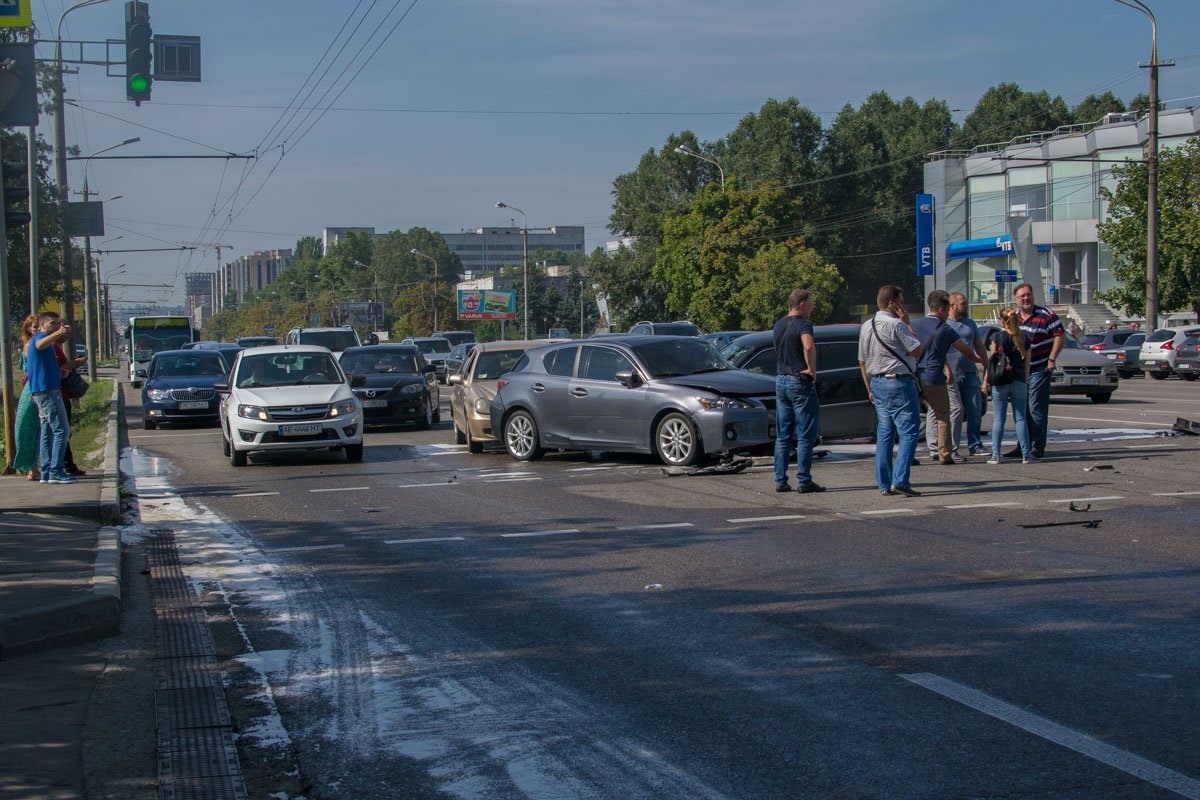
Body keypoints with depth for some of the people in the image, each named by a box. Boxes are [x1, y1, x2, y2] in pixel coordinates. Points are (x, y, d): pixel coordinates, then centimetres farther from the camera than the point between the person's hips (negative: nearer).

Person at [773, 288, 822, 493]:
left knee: (782, 436, 11)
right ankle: (804, 481, -3)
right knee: (806, 436, -1)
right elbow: (808, 346, -34)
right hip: (800, 383, -8)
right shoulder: (802, 325, -14)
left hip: (780, 380, 8)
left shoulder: (779, 325, 12)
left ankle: (780, 480, 10)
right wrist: (812, 369, -21)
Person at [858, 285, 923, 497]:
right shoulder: (896, 325, -14)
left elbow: (863, 362, 16)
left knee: (884, 433, 11)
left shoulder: (866, 327, 12)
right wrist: (908, 323, -2)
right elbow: (917, 351, -7)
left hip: (877, 383, 8)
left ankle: (884, 483, 10)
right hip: (899, 383, -8)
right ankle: (900, 480, -14)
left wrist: (870, 389, 23)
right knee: (908, 432, -5)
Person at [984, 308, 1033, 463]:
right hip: (1019, 382, 2)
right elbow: (1027, 363, 8)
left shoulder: (997, 337, -4)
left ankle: (996, 454, 0)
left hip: (1000, 382, -2)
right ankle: (1026, 454, 0)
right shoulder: (1023, 338, 5)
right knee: (1021, 419, 5)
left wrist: (986, 380, 1)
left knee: (999, 419, 2)